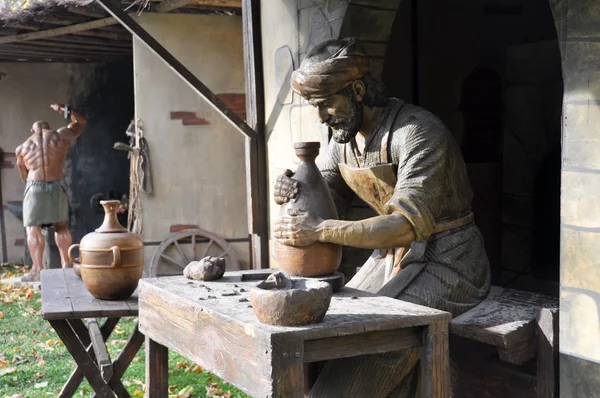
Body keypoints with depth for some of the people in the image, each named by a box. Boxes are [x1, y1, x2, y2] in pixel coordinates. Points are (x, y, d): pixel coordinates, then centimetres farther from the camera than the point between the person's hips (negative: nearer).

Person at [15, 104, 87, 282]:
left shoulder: (23, 147, 9)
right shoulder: (61, 136, 7)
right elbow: (81, 122, 23)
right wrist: (65, 110, 29)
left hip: (34, 187, -1)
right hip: (56, 187, 1)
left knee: (33, 229, 3)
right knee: (61, 226, 15)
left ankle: (37, 269, 0)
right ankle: (67, 264, 18)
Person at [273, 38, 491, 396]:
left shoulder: (417, 131, -22)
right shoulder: (343, 137, 3)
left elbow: (411, 223, -32)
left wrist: (320, 231, -38)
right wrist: (295, 193, -16)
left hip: (444, 262, -7)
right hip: (392, 256, 7)